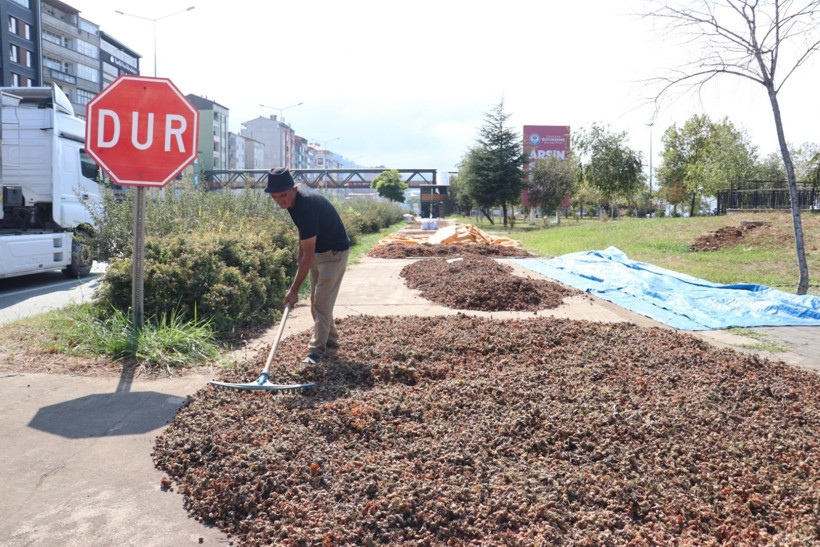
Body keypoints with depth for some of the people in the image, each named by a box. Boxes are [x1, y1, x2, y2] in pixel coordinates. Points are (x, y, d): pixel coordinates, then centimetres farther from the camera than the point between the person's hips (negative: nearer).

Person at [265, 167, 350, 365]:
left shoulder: (306, 206, -35)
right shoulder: (295, 195, -9)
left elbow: (308, 256, -32)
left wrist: (294, 290, -29)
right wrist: (300, 252, 11)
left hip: (334, 252, -10)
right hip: (317, 249, 10)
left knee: (321, 301, -12)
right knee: (316, 299, 16)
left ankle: (317, 350, -8)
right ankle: (330, 338, 30)